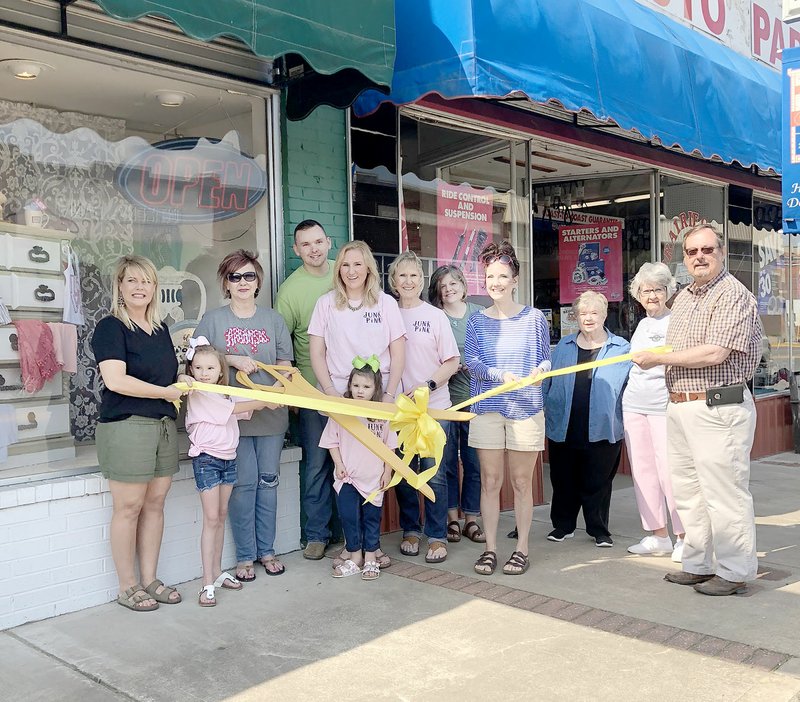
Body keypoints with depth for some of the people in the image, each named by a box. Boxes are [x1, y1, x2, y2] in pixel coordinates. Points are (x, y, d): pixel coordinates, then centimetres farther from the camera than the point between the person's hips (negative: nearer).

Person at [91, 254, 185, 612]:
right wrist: (164, 391, -12)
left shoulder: (160, 329, 15)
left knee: (155, 504, 11)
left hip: (164, 425, 7)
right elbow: (116, 380, -19)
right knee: (128, 507, 0)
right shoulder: (111, 328, -7)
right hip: (126, 426, -7)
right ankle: (127, 586, 13)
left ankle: (149, 579, 21)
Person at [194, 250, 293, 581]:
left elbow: (284, 362, 9)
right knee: (243, 483, -2)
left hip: (270, 413, 3)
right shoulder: (213, 320, 3)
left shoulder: (273, 319, 9)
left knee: (268, 480, 8)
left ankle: (267, 550, 21)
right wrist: (232, 360, -13)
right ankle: (245, 555, 11)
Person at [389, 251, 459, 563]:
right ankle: (410, 530, 23)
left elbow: (452, 362, 1)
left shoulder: (435, 316, 2)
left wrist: (427, 385, -13)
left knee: (434, 473, -1)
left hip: (434, 407, -2)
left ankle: (437, 536, 10)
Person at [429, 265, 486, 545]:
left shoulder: (479, 314, 8)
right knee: (446, 461, 4)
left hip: (476, 398, 2)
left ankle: (471, 519, 16)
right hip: (444, 398, -1)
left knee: (475, 461, 5)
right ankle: (452, 519, 17)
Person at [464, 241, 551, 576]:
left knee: (522, 482, 6)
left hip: (526, 408, -1)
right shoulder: (477, 321, 5)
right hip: (487, 409, 1)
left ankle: (522, 548, 16)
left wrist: (539, 370, -18)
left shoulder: (534, 318, 2)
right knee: (490, 481, 4)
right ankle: (490, 547, 14)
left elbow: (546, 359, 5)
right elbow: (471, 362, -2)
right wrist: (501, 375, -19)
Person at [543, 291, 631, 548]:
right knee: (563, 480, 11)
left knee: (597, 482, 6)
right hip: (564, 428, 3)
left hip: (602, 429, -2)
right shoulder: (564, 347, 10)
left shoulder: (621, 348, 2)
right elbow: (549, 382, 12)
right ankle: (563, 525, 26)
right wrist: (547, 413, 7)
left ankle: (599, 530, 20)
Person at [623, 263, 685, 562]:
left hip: (665, 406, -7)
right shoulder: (642, 325, 18)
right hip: (634, 406, 7)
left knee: (669, 471, -9)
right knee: (642, 470, 7)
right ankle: (658, 536, 16)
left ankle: (685, 536, 5)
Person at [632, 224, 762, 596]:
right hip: (679, 408, 9)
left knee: (723, 494, -2)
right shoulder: (683, 298, 17)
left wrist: (658, 358, -12)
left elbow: (715, 353, -20)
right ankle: (698, 564, 26)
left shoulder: (733, 295, -10)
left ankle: (734, 572, 11)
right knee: (688, 492, 15)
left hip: (718, 408, -9)